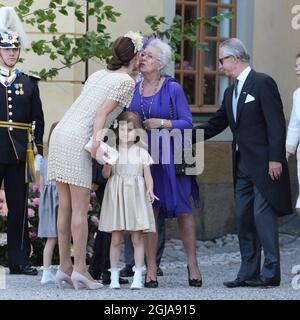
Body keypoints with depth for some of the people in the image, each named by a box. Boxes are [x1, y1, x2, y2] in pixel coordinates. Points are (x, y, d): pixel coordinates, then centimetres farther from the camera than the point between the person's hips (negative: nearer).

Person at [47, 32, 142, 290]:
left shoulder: (98, 75, 20)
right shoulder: (126, 82, -3)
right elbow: (102, 113, -13)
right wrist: (97, 143, -18)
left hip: (60, 134, 8)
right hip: (78, 141, -8)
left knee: (65, 206, 9)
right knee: (80, 208, -6)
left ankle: (65, 266, 11)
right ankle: (80, 269, -6)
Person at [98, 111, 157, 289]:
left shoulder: (142, 153, 7)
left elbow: (148, 176, 5)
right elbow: (106, 174, 1)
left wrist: (150, 190, -13)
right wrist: (107, 163, -20)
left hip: (136, 195, 0)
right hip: (117, 195, 0)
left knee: (137, 238, -1)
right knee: (116, 238, 0)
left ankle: (138, 277, 0)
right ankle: (114, 277, 5)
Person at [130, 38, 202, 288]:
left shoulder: (173, 88, -5)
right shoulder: (133, 89, 6)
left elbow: (187, 122, -6)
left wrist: (161, 123, -15)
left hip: (171, 157, -3)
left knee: (183, 210, 2)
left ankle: (192, 264, 15)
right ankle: (151, 270, 4)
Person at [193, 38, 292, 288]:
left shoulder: (262, 83, -8)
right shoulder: (231, 92, 18)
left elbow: (276, 123, -13)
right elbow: (214, 126, 22)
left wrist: (275, 159, -19)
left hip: (264, 164, -9)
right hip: (242, 165, 9)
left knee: (262, 214, -11)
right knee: (244, 218, 7)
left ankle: (271, 272, -8)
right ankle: (249, 273, 11)